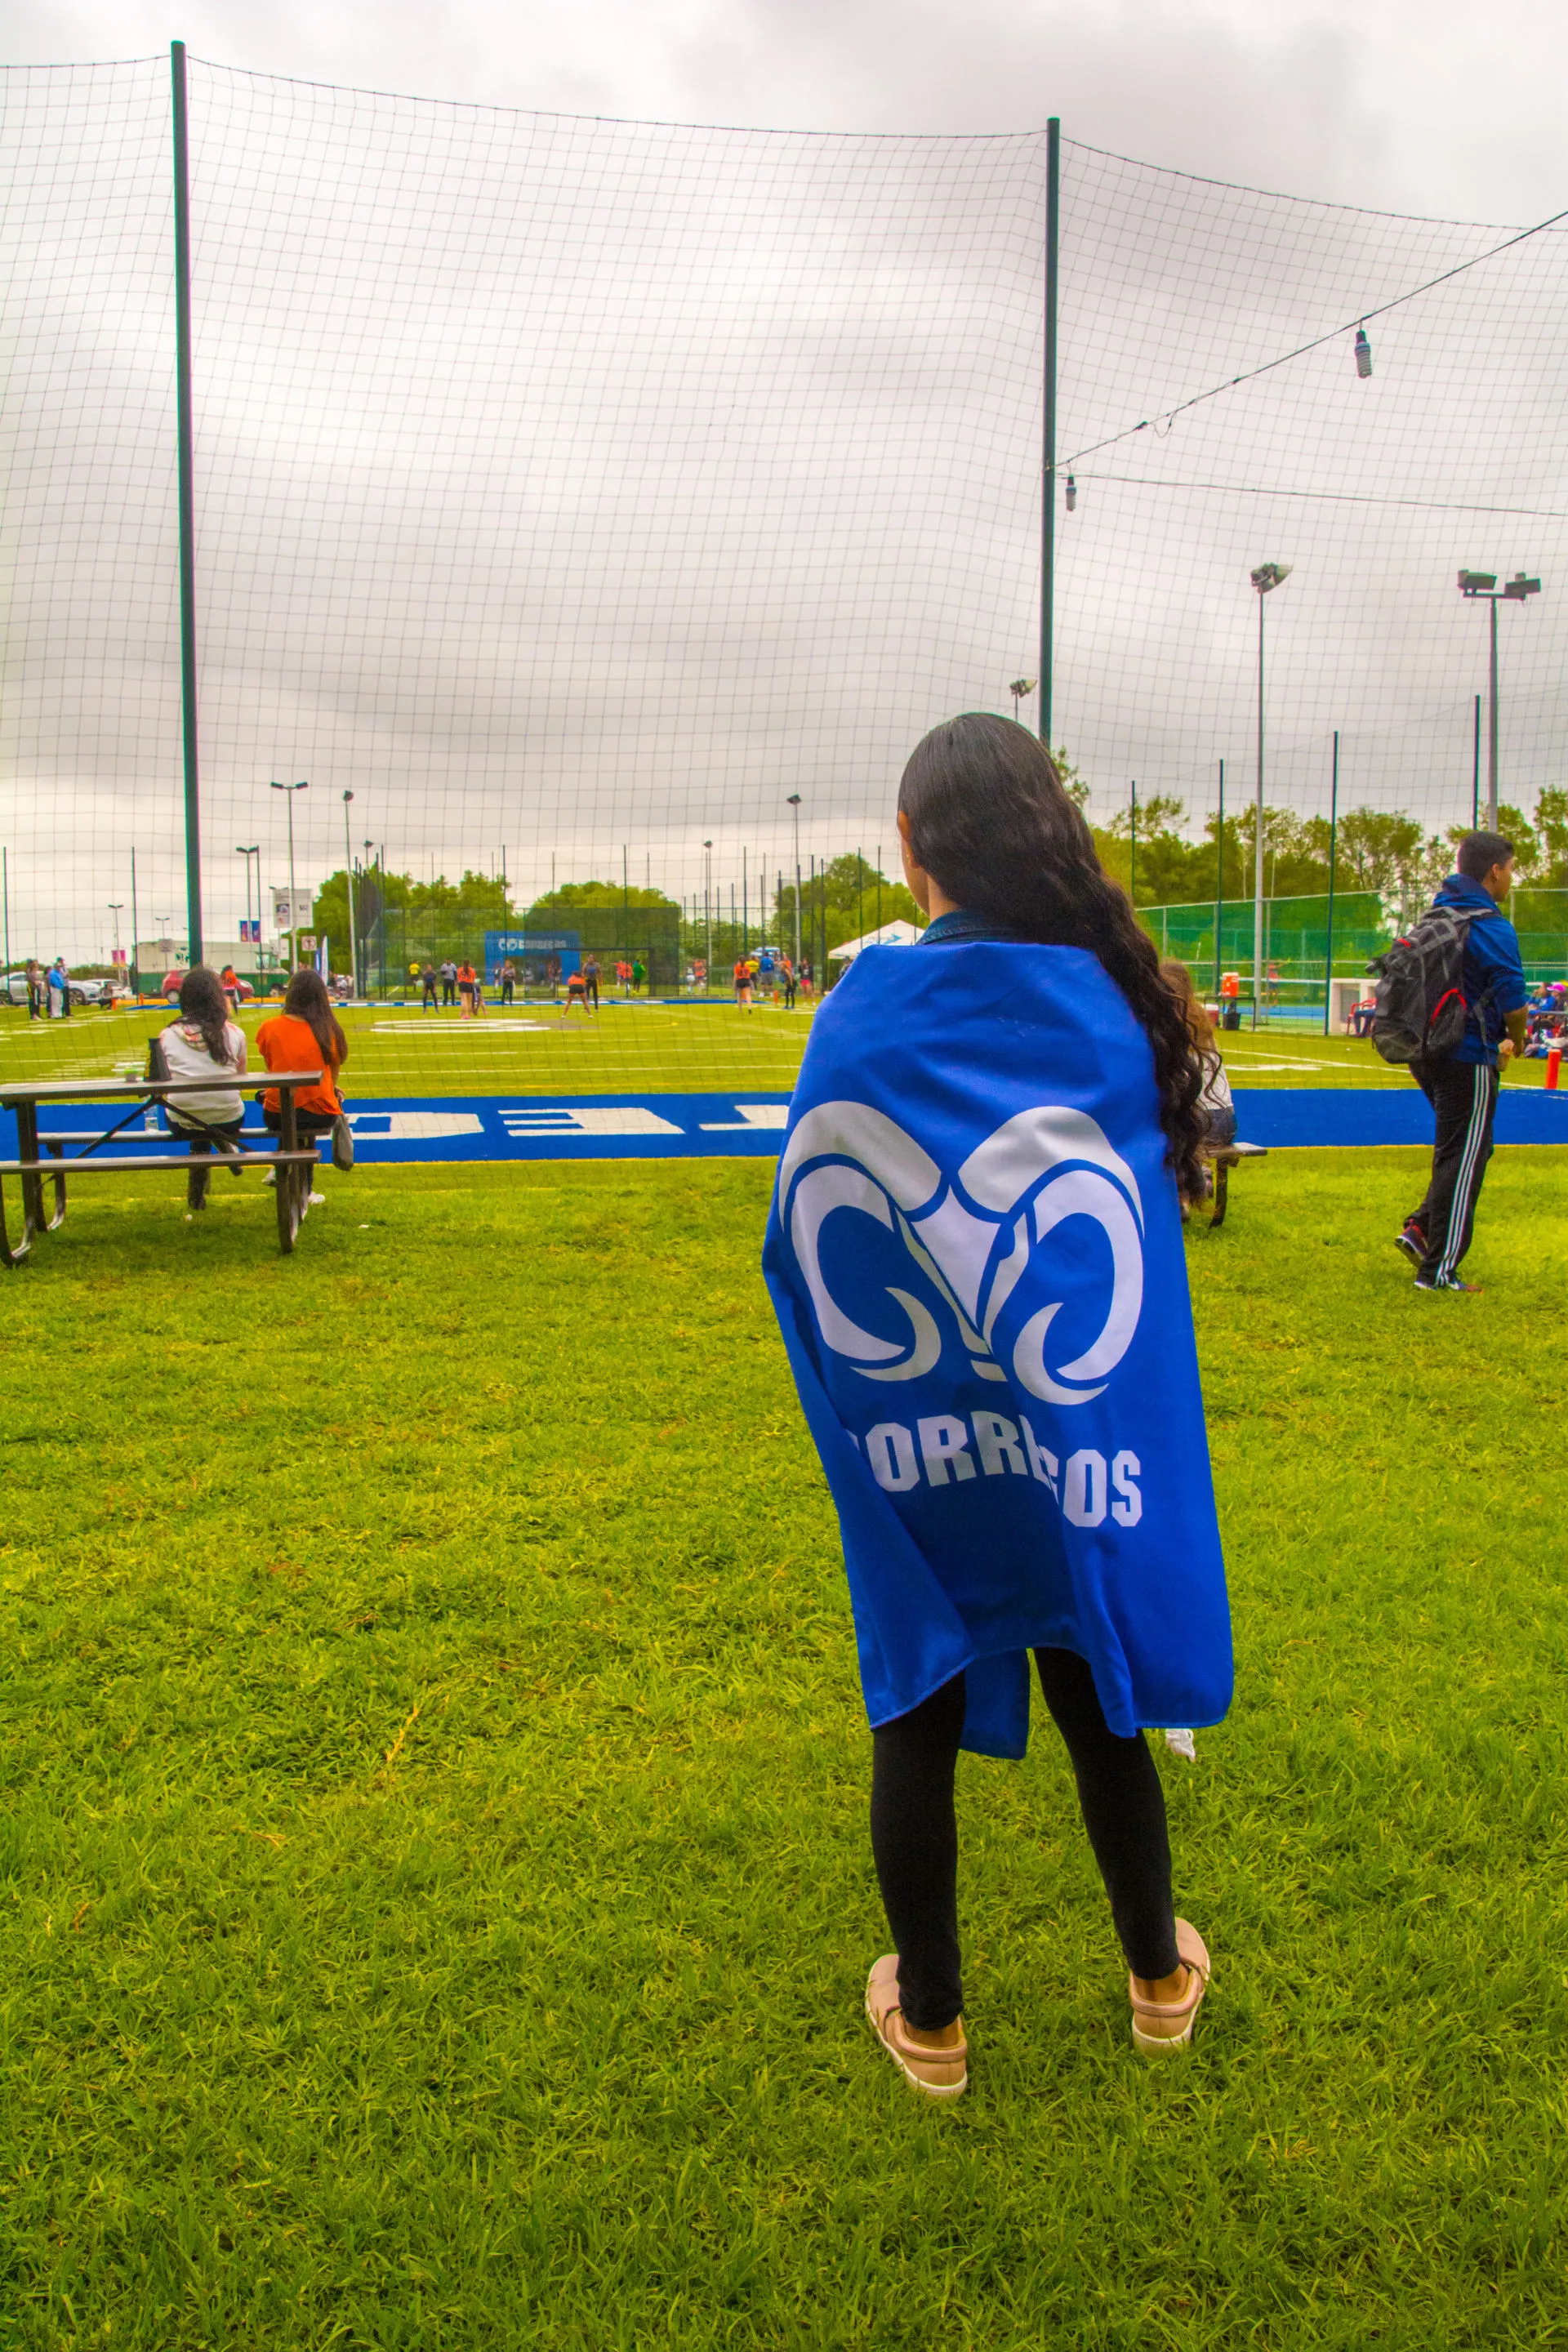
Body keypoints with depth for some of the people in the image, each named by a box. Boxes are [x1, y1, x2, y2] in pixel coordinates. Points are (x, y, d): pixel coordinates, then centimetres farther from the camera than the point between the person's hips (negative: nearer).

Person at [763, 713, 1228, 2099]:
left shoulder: (870, 1007, -11)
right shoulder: (1109, 998, -9)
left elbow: (807, 1233, -5)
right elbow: (1160, 1186, 3)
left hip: (911, 1451, -1)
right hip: (1086, 1454, 2)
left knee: (918, 1722, 15)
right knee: (1100, 1704, 20)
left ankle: (930, 2019, 33)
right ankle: (1160, 1977, 42)